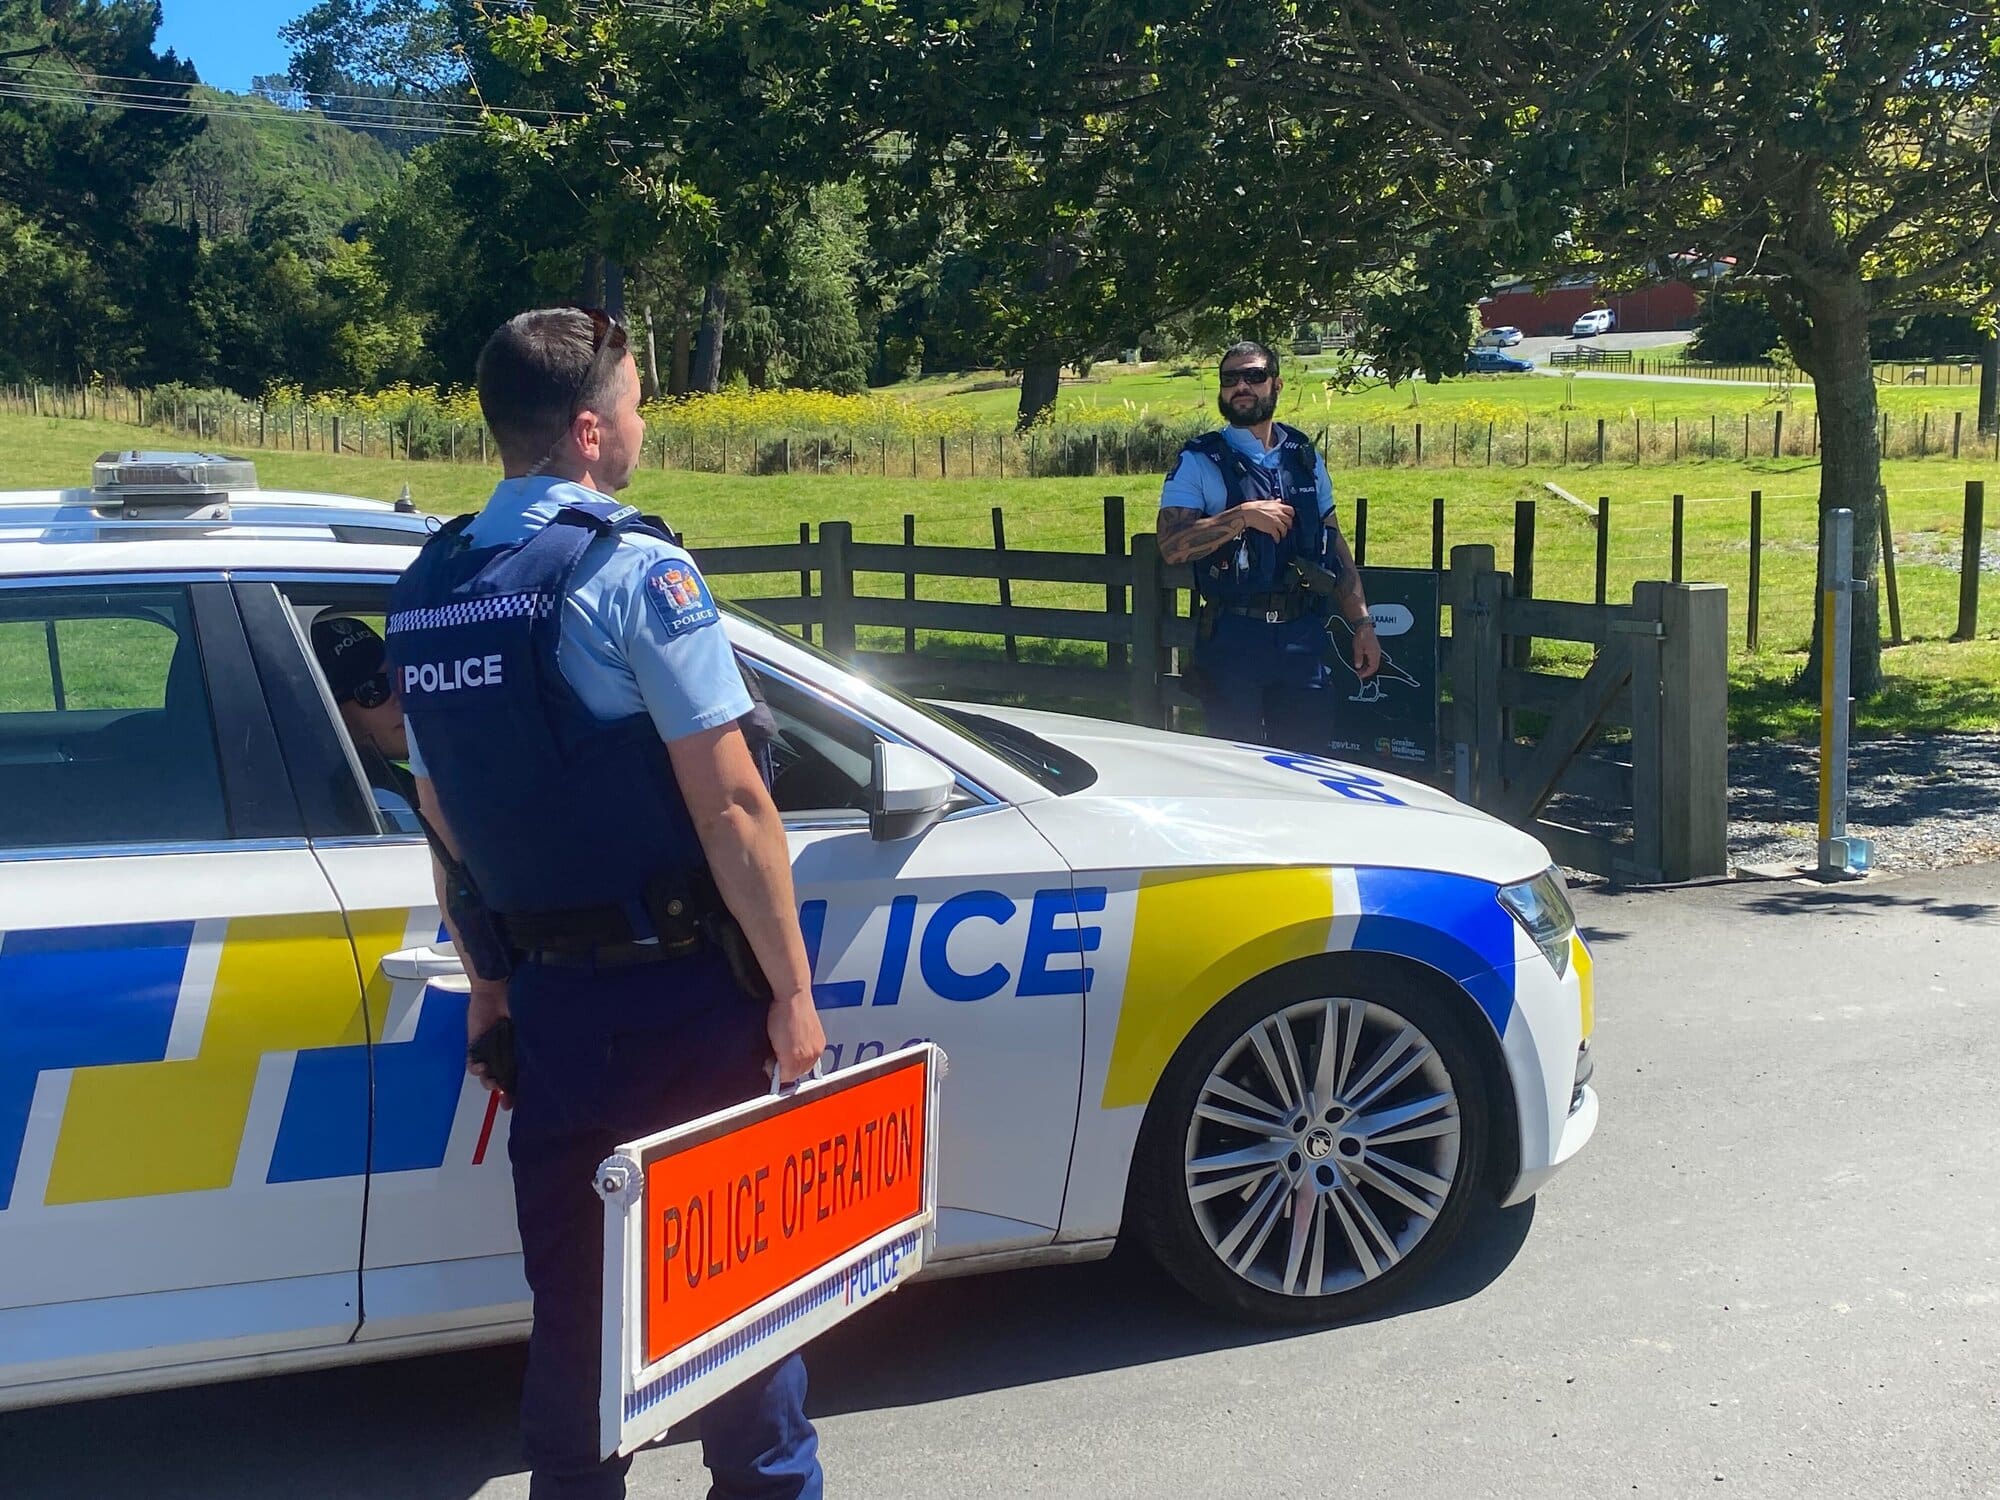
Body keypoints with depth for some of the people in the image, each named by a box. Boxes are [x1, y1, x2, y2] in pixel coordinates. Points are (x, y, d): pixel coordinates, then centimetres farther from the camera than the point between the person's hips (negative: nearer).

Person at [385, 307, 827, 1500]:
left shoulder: (429, 591, 7)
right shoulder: (635, 570, -14)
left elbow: (445, 818, 12)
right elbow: (730, 805, -17)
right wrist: (793, 992, -11)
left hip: (546, 996, 6)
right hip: (681, 995, -6)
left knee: (572, 1288, 16)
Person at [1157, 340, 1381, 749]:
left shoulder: (1304, 457, 11)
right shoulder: (1199, 462, -2)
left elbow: (1334, 546, 16)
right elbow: (1172, 548, -14)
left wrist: (1362, 623, 12)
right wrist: (1244, 516, -21)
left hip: (1302, 637, 4)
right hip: (1232, 637, -4)